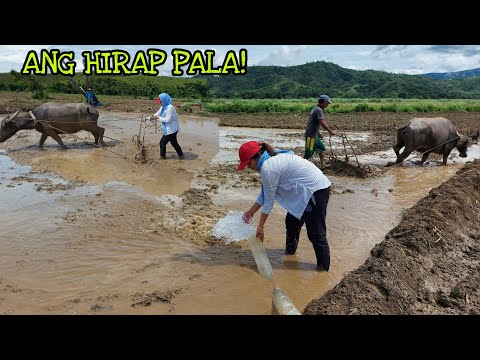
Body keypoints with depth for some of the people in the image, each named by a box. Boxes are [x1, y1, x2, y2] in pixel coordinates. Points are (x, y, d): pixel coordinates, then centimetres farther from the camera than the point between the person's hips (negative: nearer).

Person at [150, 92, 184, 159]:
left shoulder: (170, 107, -22)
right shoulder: (163, 107, 7)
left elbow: (167, 120, -24)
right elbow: (156, 114, 13)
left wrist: (158, 117, -16)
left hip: (171, 130, -9)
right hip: (169, 129, 9)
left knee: (162, 142, 1)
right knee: (174, 143, 19)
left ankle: (162, 156, 18)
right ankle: (181, 155, 29)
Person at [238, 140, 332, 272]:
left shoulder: (267, 168, -22)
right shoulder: (273, 159, 8)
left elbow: (268, 200, -15)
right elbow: (264, 193, 15)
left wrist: (260, 226, -6)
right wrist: (251, 211, 18)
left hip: (316, 191, -11)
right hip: (306, 190, 11)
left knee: (316, 233, -6)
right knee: (291, 222, 23)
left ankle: (324, 268, 6)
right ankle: (290, 250, 44)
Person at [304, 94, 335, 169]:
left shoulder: (315, 108, 14)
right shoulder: (319, 110, -16)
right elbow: (322, 123, -25)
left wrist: (319, 133, 26)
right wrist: (330, 131, -15)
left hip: (315, 135, 10)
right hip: (311, 136, -10)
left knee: (322, 148, 20)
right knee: (308, 155, -7)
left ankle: (322, 165, 24)